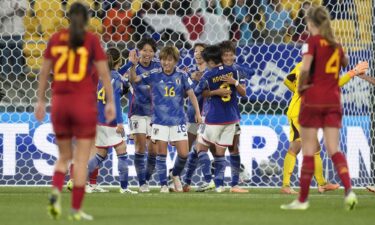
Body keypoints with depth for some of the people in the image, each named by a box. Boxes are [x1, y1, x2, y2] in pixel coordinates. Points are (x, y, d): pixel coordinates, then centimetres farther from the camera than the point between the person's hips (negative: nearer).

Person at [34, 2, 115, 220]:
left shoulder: (55, 39, 5)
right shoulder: (92, 40, -4)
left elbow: (44, 72, 8)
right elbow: (104, 72, -7)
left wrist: (41, 101, 15)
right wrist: (111, 102, -2)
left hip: (60, 104, 3)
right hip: (84, 104, -3)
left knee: (64, 156, 16)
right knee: (82, 159, 3)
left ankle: (56, 192, -12)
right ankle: (76, 209, -1)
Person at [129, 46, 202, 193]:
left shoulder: (181, 76, 2)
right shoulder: (154, 76, -1)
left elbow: (191, 94, 5)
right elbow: (134, 79, -7)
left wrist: (197, 113, -3)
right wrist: (133, 65, -24)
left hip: (178, 120, 1)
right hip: (160, 121, -1)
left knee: (183, 154, -3)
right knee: (162, 153, -2)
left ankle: (175, 175, 25)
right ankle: (163, 184, 9)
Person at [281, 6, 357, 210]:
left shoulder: (312, 41, -6)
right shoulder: (335, 44, 12)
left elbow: (305, 68, -20)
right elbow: (345, 63, 33)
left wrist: (300, 86, -6)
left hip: (313, 100, -5)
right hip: (333, 100, 5)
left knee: (308, 151, 1)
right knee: (333, 149, 2)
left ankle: (303, 199, 7)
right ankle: (348, 190, -19)